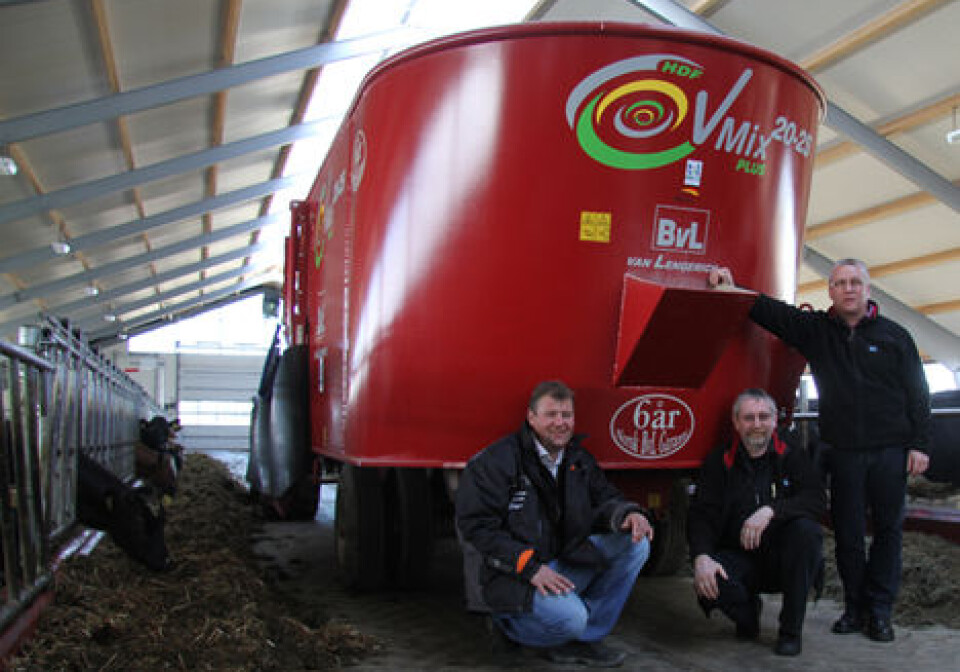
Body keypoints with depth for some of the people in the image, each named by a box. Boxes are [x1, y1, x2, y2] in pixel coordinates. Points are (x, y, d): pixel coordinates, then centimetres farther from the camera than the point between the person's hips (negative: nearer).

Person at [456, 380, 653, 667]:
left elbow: (603, 500, 12)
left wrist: (627, 513, -15)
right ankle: (508, 623, 2)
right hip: (510, 575, -7)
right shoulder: (496, 461, -12)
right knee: (570, 616, -32)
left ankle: (585, 639, -1)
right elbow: (477, 525, -16)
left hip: (566, 563, 7)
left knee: (635, 542, -7)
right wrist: (530, 567, -22)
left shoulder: (579, 459, 11)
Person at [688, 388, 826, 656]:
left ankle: (791, 630, -14)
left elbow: (818, 501, -13)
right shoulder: (719, 462, 4)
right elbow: (700, 514, -4)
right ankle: (748, 614, 8)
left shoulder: (793, 458, 3)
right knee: (705, 581, -31)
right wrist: (701, 556, -23)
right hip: (738, 557, 0)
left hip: (782, 559, 0)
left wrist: (771, 510, -29)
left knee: (806, 529, -31)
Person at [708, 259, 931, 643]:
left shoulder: (893, 335, 4)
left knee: (888, 529, 5)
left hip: (890, 451, 0)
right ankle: (855, 608, 18)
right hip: (843, 450, 1)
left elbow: (917, 394, 5)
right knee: (848, 533, 5)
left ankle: (879, 611, 16)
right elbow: (771, 312, -1)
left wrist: (919, 445, -2)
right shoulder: (816, 330, 6)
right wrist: (732, 289, -17)